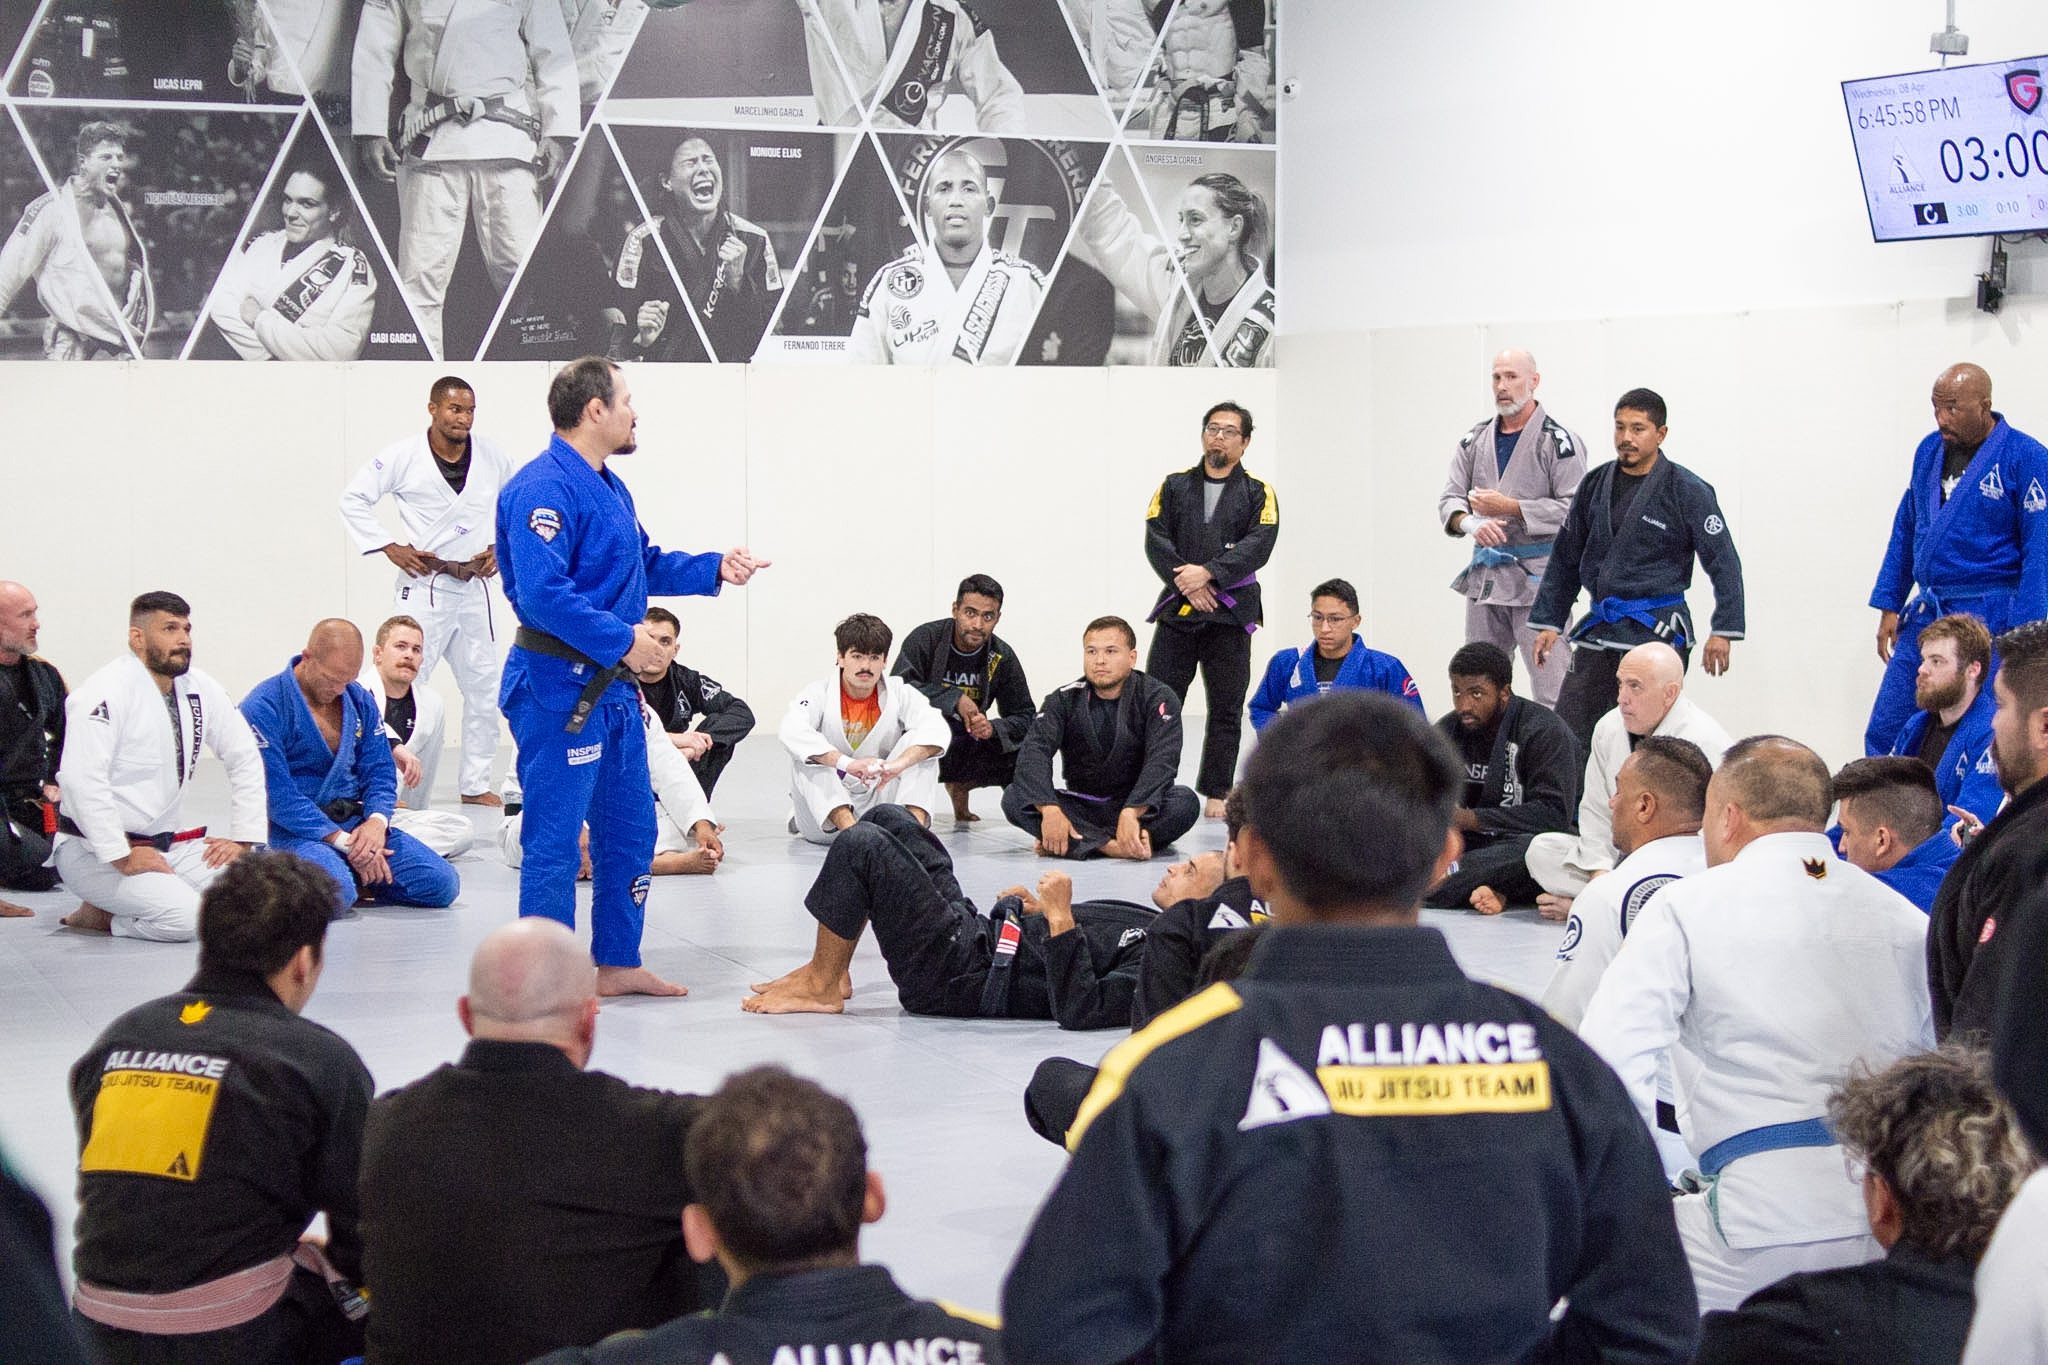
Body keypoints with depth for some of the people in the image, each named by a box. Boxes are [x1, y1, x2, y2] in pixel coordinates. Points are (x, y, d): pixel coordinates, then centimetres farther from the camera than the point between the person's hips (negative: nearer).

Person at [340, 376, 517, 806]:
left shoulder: (491, 456, 2)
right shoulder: (403, 456, -9)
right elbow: (354, 500, -4)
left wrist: (502, 548, 6)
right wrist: (390, 548, -10)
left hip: (475, 586, 5)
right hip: (424, 588, -5)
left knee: (483, 687, 10)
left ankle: (475, 785, 21)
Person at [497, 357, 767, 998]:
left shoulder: (609, 487, 14)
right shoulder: (543, 489, -19)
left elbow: (647, 563, 25)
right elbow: (542, 594, -27)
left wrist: (714, 568, 11)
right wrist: (623, 640, -23)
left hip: (611, 683, 11)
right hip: (558, 686, -11)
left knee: (629, 830, 16)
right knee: (554, 837, -4)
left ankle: (617, 963, 27)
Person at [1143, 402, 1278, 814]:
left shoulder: (1258, 493, 5)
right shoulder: (1175, 486, 9)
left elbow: (1258, 546, -9)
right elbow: (1156, 539, -1)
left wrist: (1208, 573, -20)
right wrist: (1184, 583, -15)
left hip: (1231, 611, -1)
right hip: (1177, 609, 1)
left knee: (1225, 709, 4)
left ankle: (1217, 791, 11)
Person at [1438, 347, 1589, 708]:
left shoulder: (1559, 442, -6)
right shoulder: (1476, 441, 12)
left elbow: (1573, 509, -12)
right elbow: (1449, 499, 9)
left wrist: (1508, 507, -17)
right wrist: (1470, 522, -15)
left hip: (1537, 574, -6)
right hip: (1485, 577, 6)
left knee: (1552, 692, -10)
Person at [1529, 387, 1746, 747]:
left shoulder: (1687, 491, -5)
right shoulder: (1596, 485, 9)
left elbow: (1724, 563, -5)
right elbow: (1566, 558, 16)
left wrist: (1723, 631, -12)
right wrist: (1548, 621, 11)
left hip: (1658, 629, -5)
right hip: (1599, 628, 5)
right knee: (1567, 733, 0)